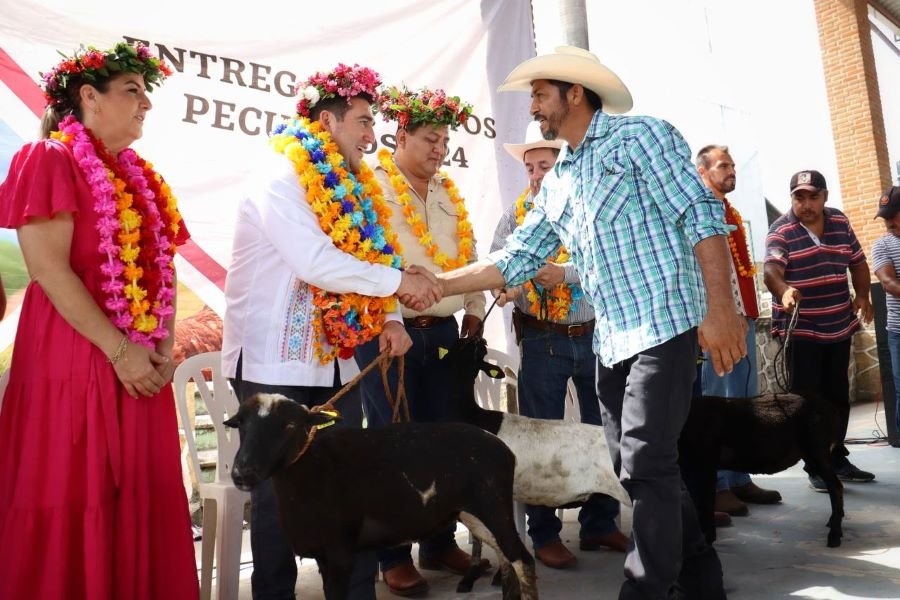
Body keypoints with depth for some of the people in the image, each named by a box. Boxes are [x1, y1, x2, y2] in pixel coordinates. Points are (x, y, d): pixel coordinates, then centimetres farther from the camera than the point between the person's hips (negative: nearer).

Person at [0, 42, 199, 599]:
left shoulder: (140, 176, 16)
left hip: (141, 364, 7)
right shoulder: (50, 160, -6)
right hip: (75, 358, -7)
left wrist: (164, 344, 0)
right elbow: (49, 270, -15)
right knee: (73, 501, 1)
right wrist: (119, 350, -17)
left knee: (140, 497, 10)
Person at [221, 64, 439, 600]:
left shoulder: (349, 188, 13)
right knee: (280, 491, 5)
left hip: (335, 362, 8)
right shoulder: (280, 179, -11)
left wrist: (390, 318, -6)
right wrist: (399, 281, -18)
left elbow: (362, 262, 12)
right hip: (275, 363, -7)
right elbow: (315, 262, -24)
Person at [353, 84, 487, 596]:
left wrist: (474, 316, 11)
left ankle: (440, 543, 24)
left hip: (444, 332, 6)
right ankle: (395, 556, 14)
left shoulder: (450, 194, 18)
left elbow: (469, 259, 19)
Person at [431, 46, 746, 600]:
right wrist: (438, 284, 6)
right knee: (642, 468, 12)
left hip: (665, 324, -7)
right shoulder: (556, 185, 17)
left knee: (646, 466, -8)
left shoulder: (638, 135, -3)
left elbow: (703, 215, -11)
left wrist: (720, 306, -20)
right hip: (610, 340, 8)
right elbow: (516, 259, 14)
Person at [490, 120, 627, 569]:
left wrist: (563, 273, -27)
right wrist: (504, 288, -23)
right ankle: (544, 534, 19)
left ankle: (600, 523, 29)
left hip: (596, 335, 1)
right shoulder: (516, 215, 5)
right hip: (543, 341, 0)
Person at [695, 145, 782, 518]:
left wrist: (749, 312, 17)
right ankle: (716, 486, 1)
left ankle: (739, 479, 19)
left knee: (745, 402, 10)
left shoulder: (731, 212, 22)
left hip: (742, 316, 9)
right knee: (716, 404, -5)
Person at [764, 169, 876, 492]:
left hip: (839, 327, 6)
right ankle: (816, 467, 8)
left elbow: (858, 262, 17)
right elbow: (771, 269, -27)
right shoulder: (781, 231, -11)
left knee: (838, 396, 14)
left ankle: (838, 459, 27)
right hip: (800, 331, -5)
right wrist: (784, 291, -48)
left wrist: (862, 295, 2)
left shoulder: (840, 222, 8)